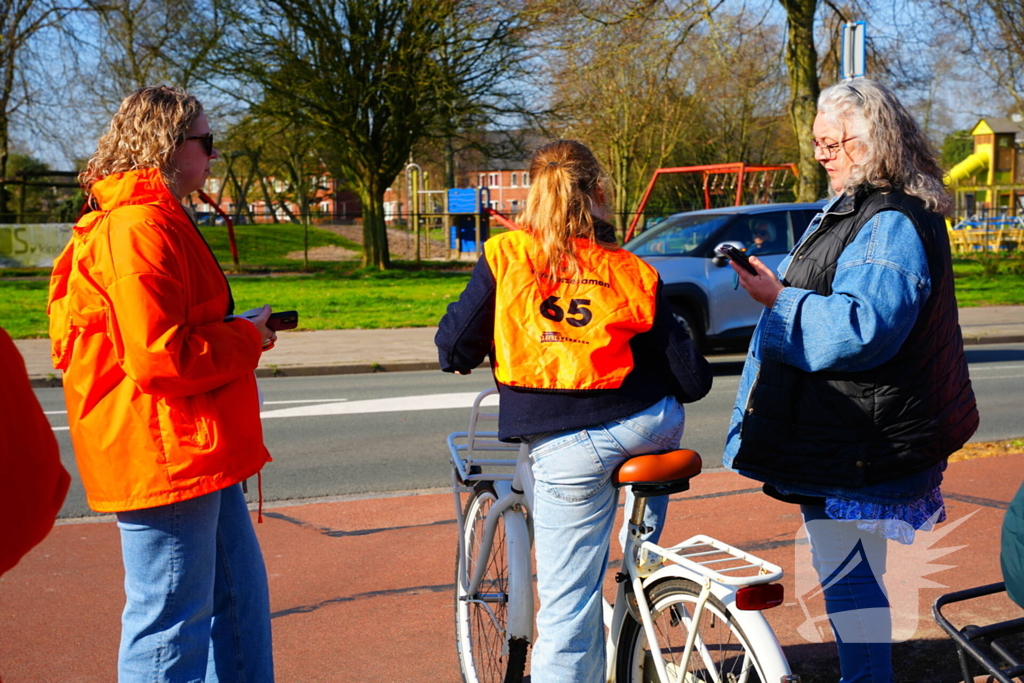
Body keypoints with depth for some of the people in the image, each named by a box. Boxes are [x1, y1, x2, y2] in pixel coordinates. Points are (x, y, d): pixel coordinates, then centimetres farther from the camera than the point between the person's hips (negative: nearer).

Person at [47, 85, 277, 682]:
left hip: (199, 453, 11)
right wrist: (247, 340, -11)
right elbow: (159, 357, -24)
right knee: (174, 616, -2)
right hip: (165, 455, -11)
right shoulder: (137, 229, -18)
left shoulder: (160, 220, 17)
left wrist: (238, 332, 9)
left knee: (240, 593, 19)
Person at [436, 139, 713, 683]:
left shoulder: (504, 257, -2)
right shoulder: (630, 271, 2)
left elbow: (455, 350, 0)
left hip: (566, 448, -3)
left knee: (567, 607, 5)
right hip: (651, 428, 3)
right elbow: (691, 379, 4)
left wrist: (456, 353, 23)